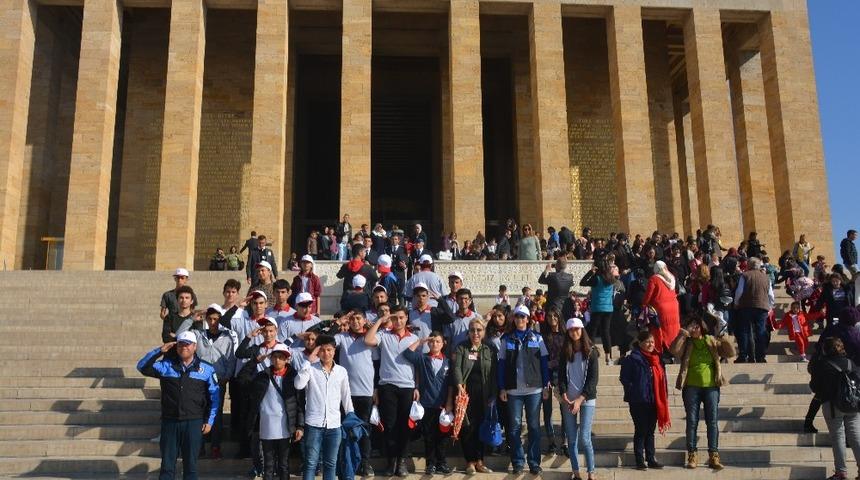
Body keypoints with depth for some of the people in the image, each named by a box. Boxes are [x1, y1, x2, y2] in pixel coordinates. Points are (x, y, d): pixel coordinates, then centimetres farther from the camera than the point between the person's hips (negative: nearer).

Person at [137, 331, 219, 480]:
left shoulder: (206, 369, 3)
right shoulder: (166, 365, 6)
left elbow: (214, 397, 6)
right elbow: (142, 367, -4)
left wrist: (209, 421, 1)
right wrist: (159, 351, -12)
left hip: (194, 423, -1)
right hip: (169, 422, 1)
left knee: (190, 465, 7)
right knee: (167, 465, 7)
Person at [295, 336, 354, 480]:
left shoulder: (342, 371, 6)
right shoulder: (311, 368, -3)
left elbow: (346, 397, 13)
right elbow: (298, 385, -20)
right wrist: (308, 361, -17)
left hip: (334, 425, 3)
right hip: (314, 424, -3)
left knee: (330, 463, 10)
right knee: (311, 463, 1)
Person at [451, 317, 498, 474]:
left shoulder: (490, 349, 8)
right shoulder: (461, 348, 4)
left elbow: (494, 373, 4)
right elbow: (456, 367, -10)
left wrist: (493, 395, -3)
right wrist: (459, 385, -26)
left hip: (483, 395, 2)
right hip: (466, 393, -1)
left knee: (481, 427, 5)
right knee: (467, 427, -2)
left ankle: (479, 461, 14)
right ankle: (470, 461, 7)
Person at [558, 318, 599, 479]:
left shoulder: (591, 351, -2)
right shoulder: (564, 352, 7)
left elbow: (593, 378, -6)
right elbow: (561, 375, 5)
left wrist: (580, 399, -13)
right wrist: (564, 396, -10)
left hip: (587, 399, -3)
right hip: (568, 400, 3)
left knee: (584, 438, -8)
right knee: (571, 439, 3)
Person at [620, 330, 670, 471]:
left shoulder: (657, 358, 11)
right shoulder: (633, 358, -10)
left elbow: (661, 379, 17)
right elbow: (625, 379, -12)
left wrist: (662, 398, 9)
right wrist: (635, 393, -13)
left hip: (653, 401, 6)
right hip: (639, 401, -6)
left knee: (650, 431, 12)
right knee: (640, 431, 0)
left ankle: (651, 459, 19)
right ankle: (640, 461, 7)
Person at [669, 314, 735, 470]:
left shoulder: (712, 341, 7)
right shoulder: (686, 343, 3)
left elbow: (730, 353, 4)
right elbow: (674, 350, -16)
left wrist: (725, 340, -14)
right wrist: (683, 334, -24)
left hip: (711, 387, 1)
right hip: (691, 387, -1)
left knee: (712, 421, 1)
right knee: (692, 421, 2)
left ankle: (713, 456, 4)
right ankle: (692, 456, 6)